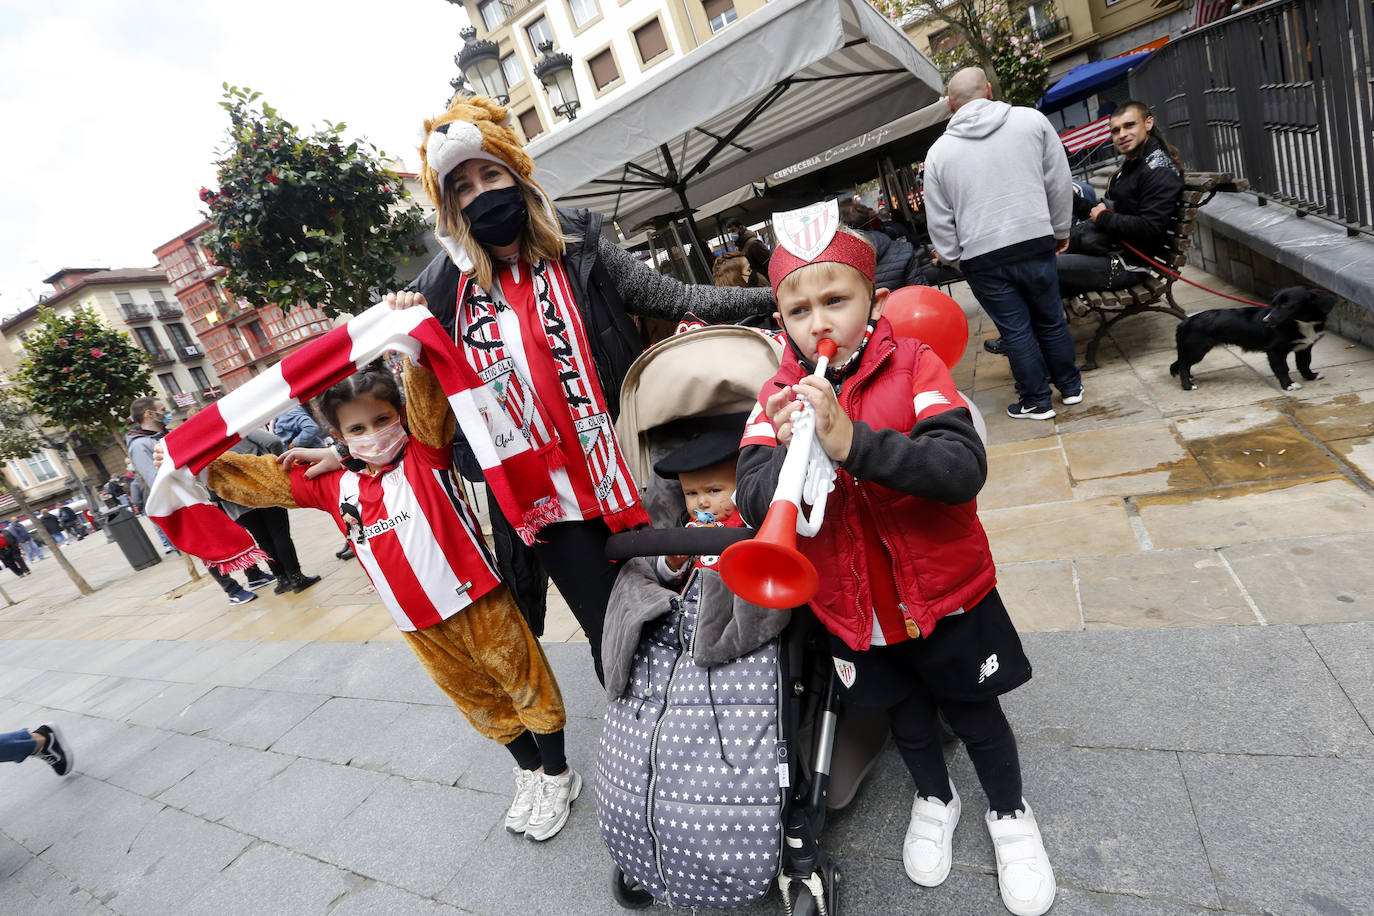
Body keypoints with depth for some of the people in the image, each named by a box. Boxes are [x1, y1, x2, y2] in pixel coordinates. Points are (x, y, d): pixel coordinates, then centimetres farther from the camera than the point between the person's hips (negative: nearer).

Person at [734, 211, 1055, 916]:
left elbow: (965, 468, -29)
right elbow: (752, 503, -18)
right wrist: (791, 454, -38)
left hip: (942, 590, -2)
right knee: (903, 710, 25)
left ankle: (1010, 813, 50)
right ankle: (933, 798, 55)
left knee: (973, 710, 20)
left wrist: (854, 442, -41)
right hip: (852, 604, 2)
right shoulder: (779, 396, -8)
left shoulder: (912, 365, -15)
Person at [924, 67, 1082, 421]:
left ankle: (1036, 401, 18)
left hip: (982, 259, -1)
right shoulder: (1031, 120, 3)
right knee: (1050, 320, 17)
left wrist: (952, 258, 14)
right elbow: (1059, 182, 6)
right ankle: (1070, 386, 33)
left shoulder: (938, 152, 2)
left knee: (1015, 330, 9)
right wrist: (1060, 230, 17)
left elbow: (938, 221, 2)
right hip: (1035, 243, 2)